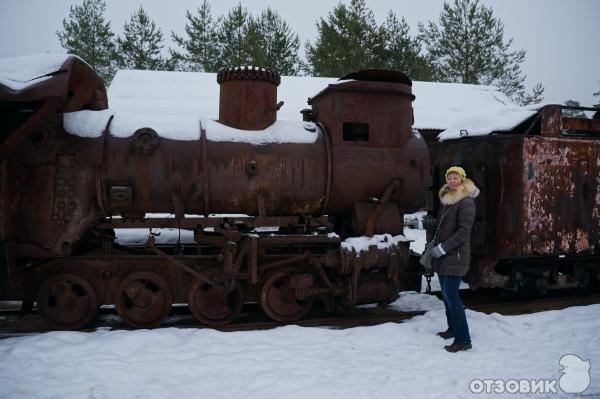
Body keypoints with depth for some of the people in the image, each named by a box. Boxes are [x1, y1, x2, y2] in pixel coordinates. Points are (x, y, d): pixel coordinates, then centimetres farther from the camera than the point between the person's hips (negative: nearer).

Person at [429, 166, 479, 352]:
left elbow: (464, 231, -18)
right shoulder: (446, 200, 13)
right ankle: (453, 328, 29)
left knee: (451, 295, -11)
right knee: (446, 293, 14)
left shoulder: (466, 202, -12)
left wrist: (442, 248, -18)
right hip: (443, 254, 8)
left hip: (456, 254, -8)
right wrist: (435, 244, 12)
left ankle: (463, 339, -7)